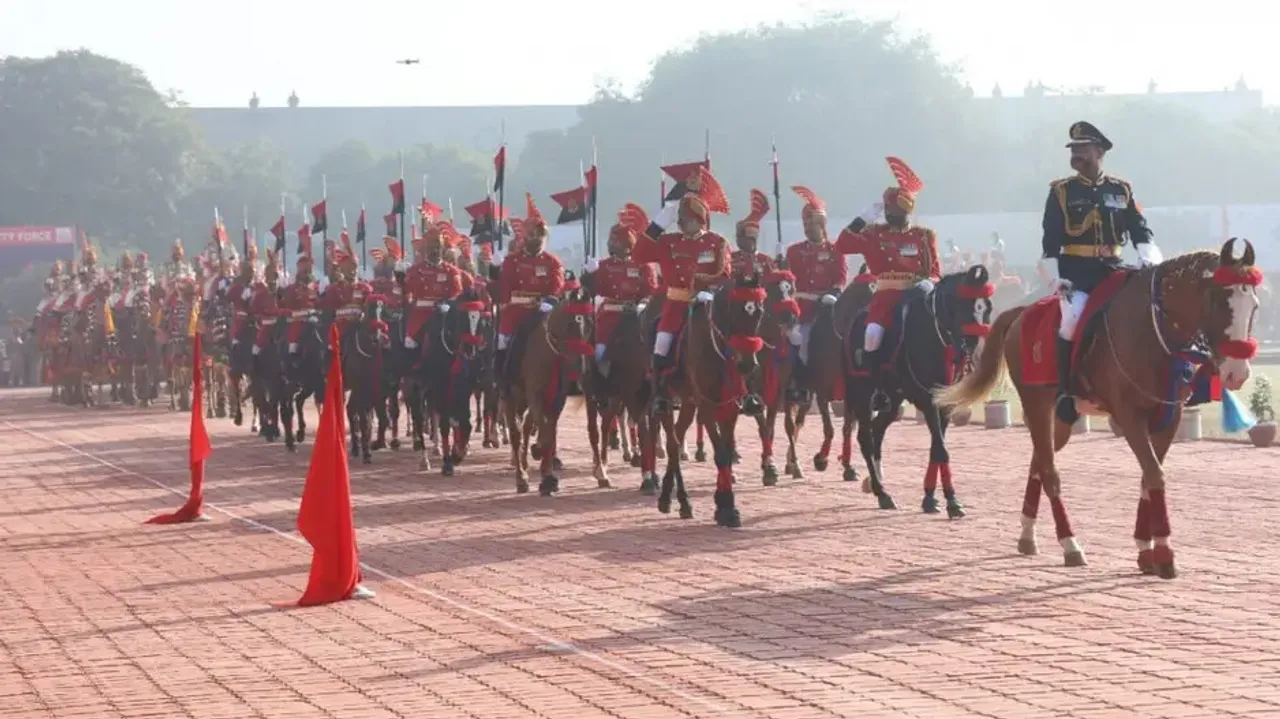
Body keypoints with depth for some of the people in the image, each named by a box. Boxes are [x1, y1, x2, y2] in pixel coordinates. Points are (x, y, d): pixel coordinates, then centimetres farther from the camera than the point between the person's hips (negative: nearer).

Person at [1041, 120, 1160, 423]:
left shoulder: (1122, 190, 12)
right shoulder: (1062, 192, 4)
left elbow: (1141, 232, 7)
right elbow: (1050, 242, 0)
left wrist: (1151, 260, -12)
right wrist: (1055, 278, -12)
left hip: (1112, 270, 4)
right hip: (1075, 273, -4)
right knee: (1072, 318, -29)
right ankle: (1065, 390, -18)